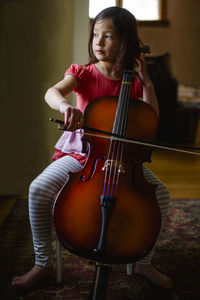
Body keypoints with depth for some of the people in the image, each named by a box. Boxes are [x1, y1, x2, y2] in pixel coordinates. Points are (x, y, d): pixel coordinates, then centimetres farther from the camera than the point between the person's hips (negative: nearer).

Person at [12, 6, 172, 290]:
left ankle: (144, 262, 2)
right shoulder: (84, 74, 0)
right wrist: (65, 104, -45)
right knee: (39, 189, -24)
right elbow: (52, 92, -21)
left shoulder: (134, 82, 4)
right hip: (81, 151, -1)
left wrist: (146, 82, -6)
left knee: (160, 193, -20)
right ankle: (42, 263, -3)